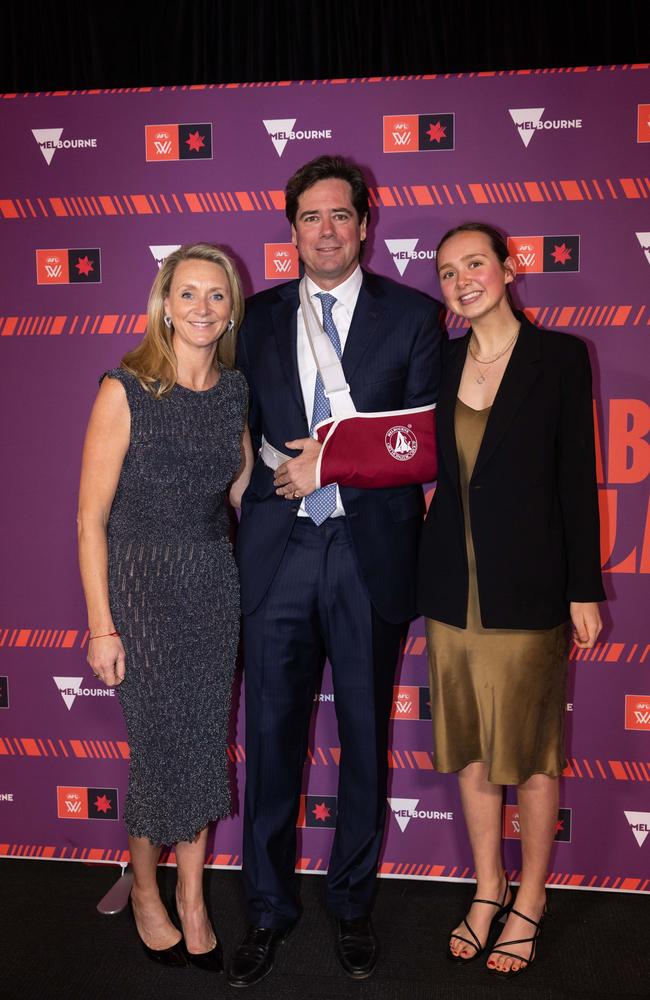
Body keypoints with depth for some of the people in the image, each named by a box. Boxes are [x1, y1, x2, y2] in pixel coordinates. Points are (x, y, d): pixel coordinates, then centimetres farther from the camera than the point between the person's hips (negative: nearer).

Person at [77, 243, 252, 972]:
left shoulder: (235, 393, 3)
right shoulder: (125, 391, -11)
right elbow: (92, 517, -11)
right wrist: (101, 626, -12)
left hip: (214, 582, 4)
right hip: (141, 581, -4)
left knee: (205, 742, 11)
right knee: (159, 745, 5)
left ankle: (192, 904, 29)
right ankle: (145, 892, 32)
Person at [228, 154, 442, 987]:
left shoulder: (412, 315, 4)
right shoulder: (257, 317, 11)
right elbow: (242, 429, 11)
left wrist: (335, 459, -12)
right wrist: (286, 471, -7)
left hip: (370, 550, -1)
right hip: (277, 550, 2)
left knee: (365, 736, 10)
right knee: (271, 733, 7)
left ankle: (352, 905, 29)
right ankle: (268, 909, 25)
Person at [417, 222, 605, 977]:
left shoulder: (559, 357, -4)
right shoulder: (438, 365, 8)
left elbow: (577, 477, -6)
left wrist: (584, 589, -7)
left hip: (526, 588, -4)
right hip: (451, 585, 5)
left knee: (531, 750, 7)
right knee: (469, 747, 13)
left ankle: (529, 901, 25)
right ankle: (487, 889, 30)